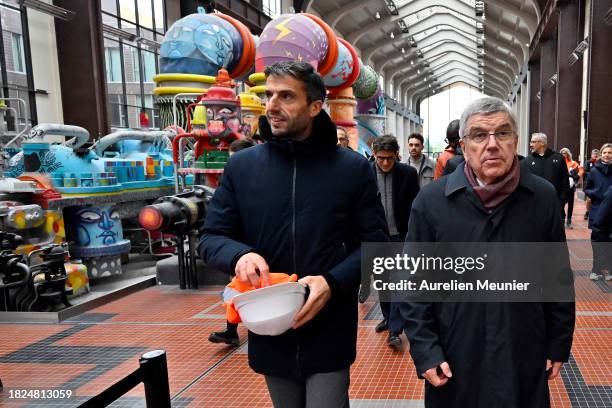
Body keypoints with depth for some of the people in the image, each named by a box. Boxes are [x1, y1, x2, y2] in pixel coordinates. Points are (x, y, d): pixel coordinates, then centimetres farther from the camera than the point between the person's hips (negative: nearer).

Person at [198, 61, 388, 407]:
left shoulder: (353, 168, -5)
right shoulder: (241, 166, 0)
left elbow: (375, 242, -3)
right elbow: (211, 237, 3)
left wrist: (333, 282, -20)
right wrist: (240, 254, -20)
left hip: (329, 334, -2)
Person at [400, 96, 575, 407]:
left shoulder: (543, 197, -3)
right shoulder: (431, 200, -8)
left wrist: (558, 344, 8)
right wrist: (424, 350, -7)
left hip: (524, 361, 2)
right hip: (453, 361, -1)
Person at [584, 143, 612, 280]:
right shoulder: (594, 171, 3)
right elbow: (586, 189, 9)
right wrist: (594, 193, -11)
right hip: (597, 211, 0)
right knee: (597, 241, 2)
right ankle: (597, 270, 11)